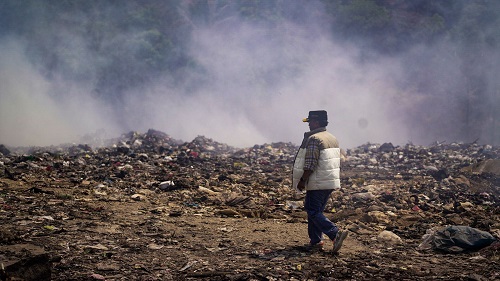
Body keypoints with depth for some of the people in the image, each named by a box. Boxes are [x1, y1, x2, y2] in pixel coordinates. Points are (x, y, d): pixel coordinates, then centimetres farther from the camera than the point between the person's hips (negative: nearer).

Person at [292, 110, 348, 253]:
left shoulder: (314, 139, -15)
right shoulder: (333, 139, 14)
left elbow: (310, 164, -21)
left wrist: (302, 180, -13)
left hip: (318, 183, -9)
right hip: (331, 182, 9)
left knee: (313, 212, -5)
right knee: (316, 211, 16)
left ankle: (336, 233, -18)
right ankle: (315, 241, 17)